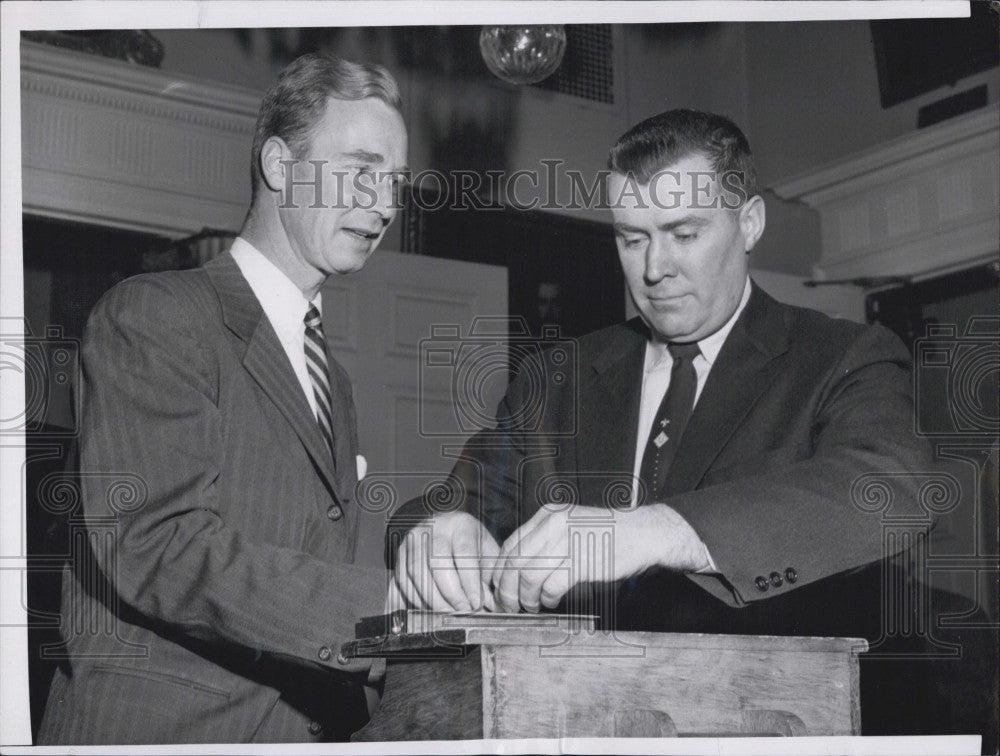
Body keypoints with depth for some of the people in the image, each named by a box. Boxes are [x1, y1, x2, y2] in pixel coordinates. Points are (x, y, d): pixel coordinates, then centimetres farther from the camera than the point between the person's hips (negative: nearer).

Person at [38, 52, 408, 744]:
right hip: (156, 723, -7)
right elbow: (157, 546, -21)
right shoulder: (154, 317, -8)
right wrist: (386, 603, -26)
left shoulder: (331, 379, 18)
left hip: (302, 729, 7)